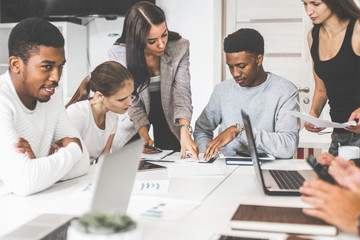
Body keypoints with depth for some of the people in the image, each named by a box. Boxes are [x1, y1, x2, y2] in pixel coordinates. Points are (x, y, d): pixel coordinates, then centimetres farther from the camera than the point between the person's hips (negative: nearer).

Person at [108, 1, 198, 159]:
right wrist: (144, 135, -25)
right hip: (133, 120, -1)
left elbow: (182, 92, -23)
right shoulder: (118, 54, -24)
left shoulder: (180, 47, -21)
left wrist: (185, 131, -37)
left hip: (168, 112, 1)